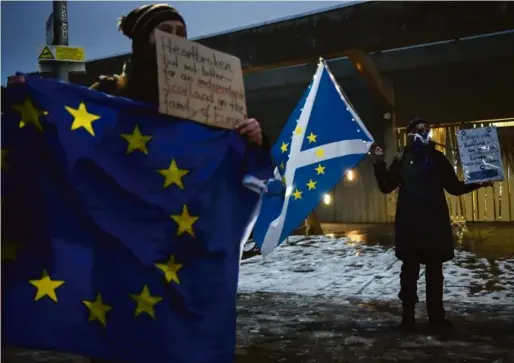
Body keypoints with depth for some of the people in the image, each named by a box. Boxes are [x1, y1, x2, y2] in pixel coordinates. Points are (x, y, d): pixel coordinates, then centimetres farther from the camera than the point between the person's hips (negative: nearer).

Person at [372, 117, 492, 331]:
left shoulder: (438, 158, 10)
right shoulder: (402, 159, 2)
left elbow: (454, 187, 13)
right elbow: (386, 187, -3)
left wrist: (476, 183, -3)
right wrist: (379, 165, -17)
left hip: (436, 222, 3)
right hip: (409, 223, -3)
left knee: (435, 272, 9)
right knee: (410, 270, 2)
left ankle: (436, 315, 19)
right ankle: (408, 315, 10)